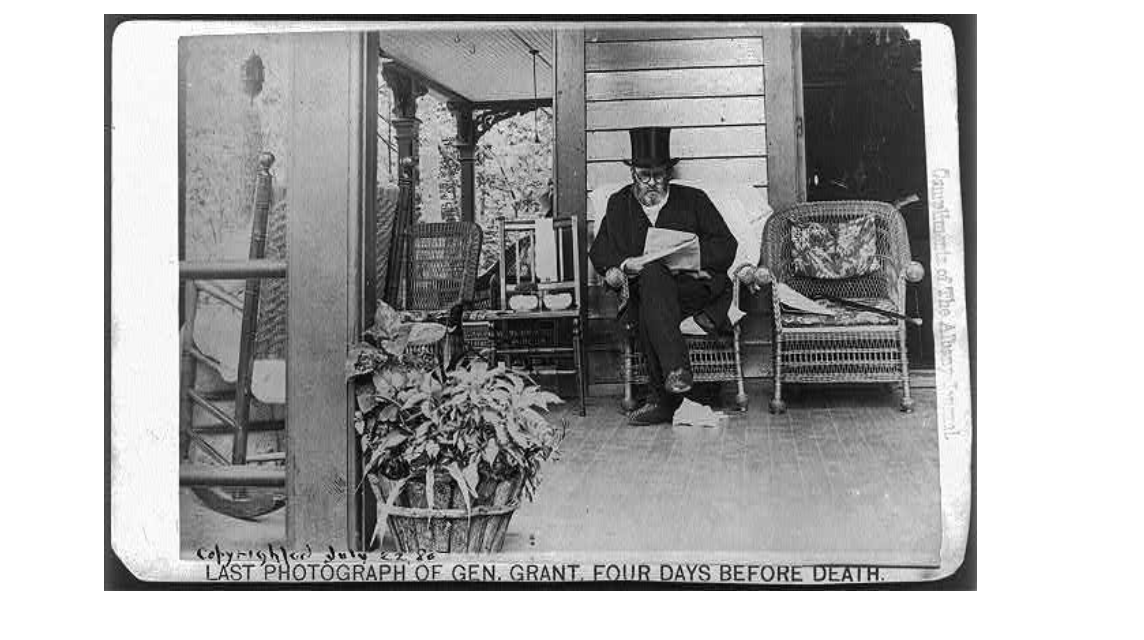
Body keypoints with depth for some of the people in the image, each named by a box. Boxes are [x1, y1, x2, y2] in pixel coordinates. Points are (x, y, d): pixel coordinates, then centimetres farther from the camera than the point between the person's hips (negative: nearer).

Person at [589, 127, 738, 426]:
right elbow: (599, 252, 13)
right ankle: (675, 369, -42)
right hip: (643, 290, 2)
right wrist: (622, 265, -10)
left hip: (696, 289, -2)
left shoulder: (693, 200, 16)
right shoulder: (619, 204, 21)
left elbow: (726, 246, 8)